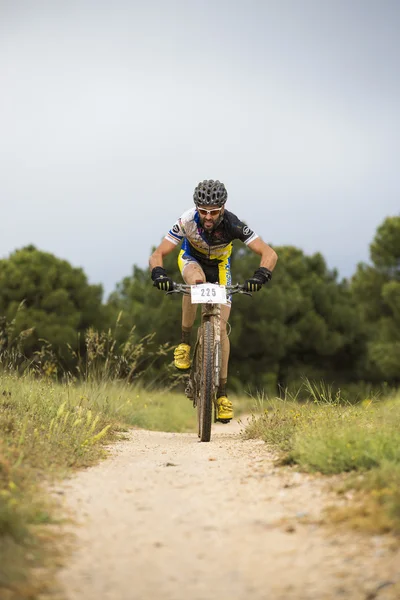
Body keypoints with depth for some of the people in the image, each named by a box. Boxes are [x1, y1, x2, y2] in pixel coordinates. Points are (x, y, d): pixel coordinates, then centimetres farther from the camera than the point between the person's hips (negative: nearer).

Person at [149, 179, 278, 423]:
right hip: (191, 259, -1)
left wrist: (261, 275, -58)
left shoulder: (232, 225, -35)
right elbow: (157, 255, -33)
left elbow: (269, 254, -38)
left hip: (219, 265, 1)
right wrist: (159, 273, -55)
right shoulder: (188, 222, -34)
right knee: (196, 280, -39)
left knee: (221, 328, -9)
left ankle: (222, 393, 0)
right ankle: (185, 343, -21)